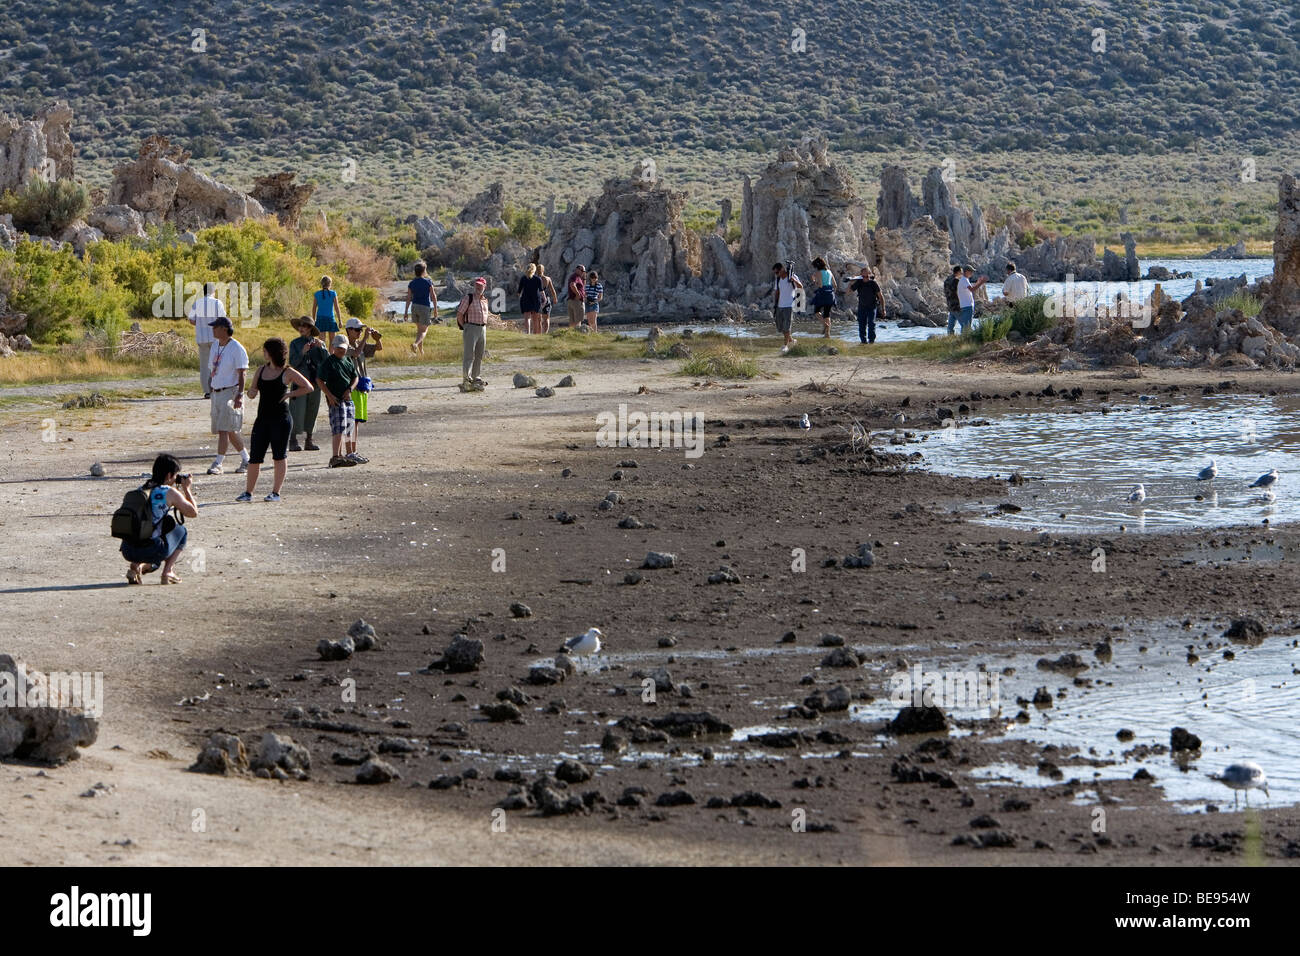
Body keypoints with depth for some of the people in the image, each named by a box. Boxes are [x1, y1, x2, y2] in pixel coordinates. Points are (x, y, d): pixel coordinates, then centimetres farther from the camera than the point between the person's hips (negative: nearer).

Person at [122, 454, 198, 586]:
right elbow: (193, 513, 11)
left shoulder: (142, 490, 16)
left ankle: (136, 566, 9)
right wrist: (187, 489, 23)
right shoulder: (170, 492, -2)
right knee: (181, 531, 24)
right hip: (151, 549, -5)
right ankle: (167, 572, 12)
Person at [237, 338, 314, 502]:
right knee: (255, 456, 1)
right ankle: (248, 492, 7)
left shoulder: (287, 372, -4)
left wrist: (290, 394, -7)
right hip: (262, 418, 5)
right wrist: (252, 392, -6)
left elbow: (309, 388, 0)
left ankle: (276, 492, 10)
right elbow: (251, 392, 16)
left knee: (279, 456, 3)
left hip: (281, 419, -5)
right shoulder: (261, 370, 11)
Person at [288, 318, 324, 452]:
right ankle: (293, 441, -5)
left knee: (312, 411, 6)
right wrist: (302, 353, -18)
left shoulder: (318, 343, 10)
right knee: (297, 411, -9)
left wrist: (321, 348, -14)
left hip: (315, 381, 3)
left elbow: (327, 360, -1)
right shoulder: (295, 344, 4)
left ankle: (308, 441, 13)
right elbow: (292, 363, -5)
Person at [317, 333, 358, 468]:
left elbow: (355, 378, 17)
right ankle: (335, 458, -25)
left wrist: (350, 390, -3)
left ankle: (339, 455, 23)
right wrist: (329, 396, -17)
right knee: (338, 429, -18)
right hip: (335, 400, -8)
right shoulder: (328, 361, -6)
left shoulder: (348, 360, 15)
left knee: (344, 430, 13)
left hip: (348, 399, 8)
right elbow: (319, 380, -10)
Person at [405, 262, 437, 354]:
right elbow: (433, 297, -6)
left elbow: (408, 298, -1)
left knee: (419, 329, 20)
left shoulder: (411, 283, 1)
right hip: (425, 307, -4)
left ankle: (421, 351, 22)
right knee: (424, 331, -1)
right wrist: (435, 309, 4)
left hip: (414, 307, 5)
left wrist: (406, 312, 2)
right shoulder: (428, 282, -9)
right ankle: (415, 344, -29)